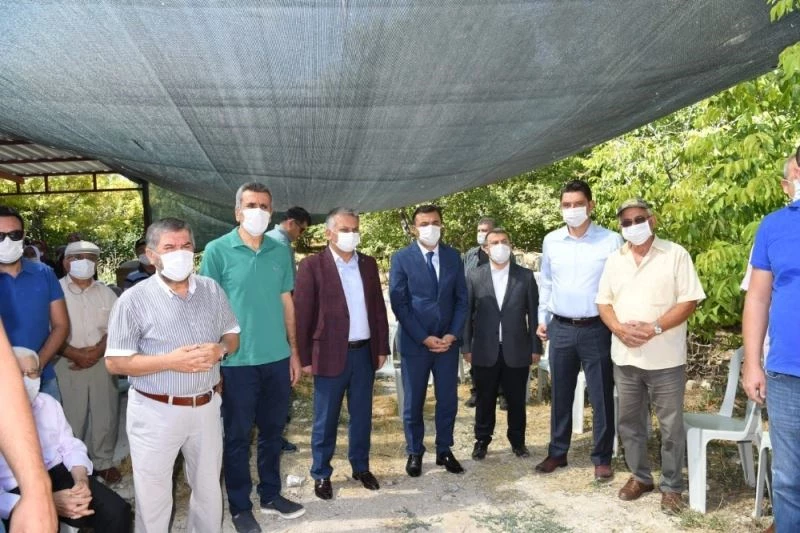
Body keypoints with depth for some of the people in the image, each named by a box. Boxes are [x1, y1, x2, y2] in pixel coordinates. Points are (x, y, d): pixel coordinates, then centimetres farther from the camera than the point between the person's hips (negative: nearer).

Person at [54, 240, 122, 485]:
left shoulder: (106, 293, 9)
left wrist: (98, 351, -10)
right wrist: (75, 353, -15)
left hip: (101, 362, 3)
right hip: (67, 364, -3)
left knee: (105, 416, 8)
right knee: (70, 419, 3)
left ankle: (103, 462, 24)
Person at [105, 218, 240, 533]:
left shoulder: (211, 290, 1)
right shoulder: (134, 300, -11)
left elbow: (232, 334, 10)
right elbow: (115, 362, -11)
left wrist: (220, 349, -13)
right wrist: (169, 361, -23)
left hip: (206, 407, 4)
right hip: (156, 411, -3)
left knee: (209, 489, 19)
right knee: (153, 496, 12)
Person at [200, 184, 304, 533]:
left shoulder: (281, 252, 5)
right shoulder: (217, 251, -7)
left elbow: (286, 302, 10)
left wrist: (294, 351, 10)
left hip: (277, 358, 4)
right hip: (237, 361, -4)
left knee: (272, 431, 17)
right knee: (237, 436, 11)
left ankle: (270, 495, 35)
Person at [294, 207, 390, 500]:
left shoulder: (369, 264, 7)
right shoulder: (312, 266, -8)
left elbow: (378, 308, 10)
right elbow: (302, 313, -8)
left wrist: (382, 347, 7)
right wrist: (305, 357, -9)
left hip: (365, 352, 4)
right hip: (331, 354, -4)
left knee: (362, 416, 16)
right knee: (325, 419, 9)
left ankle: (361, 467, 33)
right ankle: (321, 474, 26)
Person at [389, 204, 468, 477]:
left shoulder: (453, 256, 5)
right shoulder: (401, 258, -5)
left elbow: (461, 299, 6)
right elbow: (399, 303, -8)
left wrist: (452, 335, -6)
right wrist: (424, 338, -13)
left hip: (448, 341, 3)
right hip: (414, 342, -3)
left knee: (448, 400, 10)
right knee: (413, 402, 9)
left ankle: (444, 450, 28)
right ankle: (414, 452, 26)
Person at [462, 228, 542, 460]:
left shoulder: (525, 276, 1)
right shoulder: (475, 277, 0)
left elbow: (533, 313, 2)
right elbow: (467, 314, 2)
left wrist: (536, 347, 0)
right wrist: (467, 347, -1)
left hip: (517, 350, 0)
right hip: (485, 351, 0)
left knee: (516, 400, 12)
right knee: (485, 400, 12)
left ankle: (518, 441, 30)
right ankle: (482, 440, 28)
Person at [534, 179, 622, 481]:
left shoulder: (611, 241, -6)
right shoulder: (551, 241, 5)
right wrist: (542, 318, 10)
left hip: (597, 329, -3)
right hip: (560, 329, 3)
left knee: (601, 397, 7)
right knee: (560, 395, 13)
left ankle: (602, 457, 22)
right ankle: (557, 452, 27)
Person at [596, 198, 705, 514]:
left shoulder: (675, 255, -5)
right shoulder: (614, 260, 9)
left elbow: (689, 301, -9)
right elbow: (603, 302, 9)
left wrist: (654, 328, -19)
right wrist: (619, 329, -10)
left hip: (666, 359, -4)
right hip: (625, 358, 4)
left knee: (671, 427, 6)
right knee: (630, 423, 14)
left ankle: (672, 487, 22)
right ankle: (640, 477, 31)